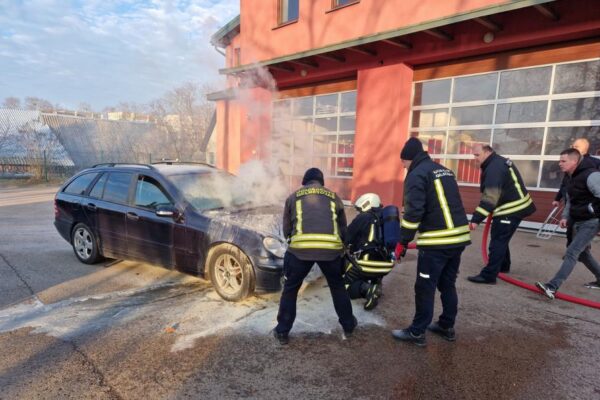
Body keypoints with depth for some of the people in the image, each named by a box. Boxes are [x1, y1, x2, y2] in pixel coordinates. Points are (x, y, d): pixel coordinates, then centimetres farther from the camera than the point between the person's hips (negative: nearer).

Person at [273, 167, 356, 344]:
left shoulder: (293, 197, 22)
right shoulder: (333, 196, 25)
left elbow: (286, 229, 21)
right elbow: (343, 228, 27)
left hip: (300, 247, -1)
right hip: (331, 248, 2)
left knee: (290, 289, 19)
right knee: (338, 287, 26)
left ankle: (282, 331, 24)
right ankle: (348, 325, 38)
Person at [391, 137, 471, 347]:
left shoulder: (417, 175, -8)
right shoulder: (445, 170, 18)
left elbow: (413, 212, -16)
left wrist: (403, 242, -9)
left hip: (437, 241, -8)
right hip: (459, 236, 9)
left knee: (425, 288, 1)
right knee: (448, 284, 19)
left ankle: (417, 332, 11)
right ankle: (447, 327, 31)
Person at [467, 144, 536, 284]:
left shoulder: (494, 168, -24)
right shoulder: (498, 162, 10)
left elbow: (490, 197, -32)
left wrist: (476, 219, -36)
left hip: (511, 210, -11)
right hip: (513, 207, 11)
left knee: (497, 242, -9)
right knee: (501, 239, 23)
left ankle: (488, 276, -7)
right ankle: (503, 266, 38)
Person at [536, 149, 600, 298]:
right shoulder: (571, 177, 10)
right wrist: (565, 216, 11)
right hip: (578, 221, 10)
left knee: (572, 252, -17)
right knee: (582, 253, 20)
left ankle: (553, 287, -22)